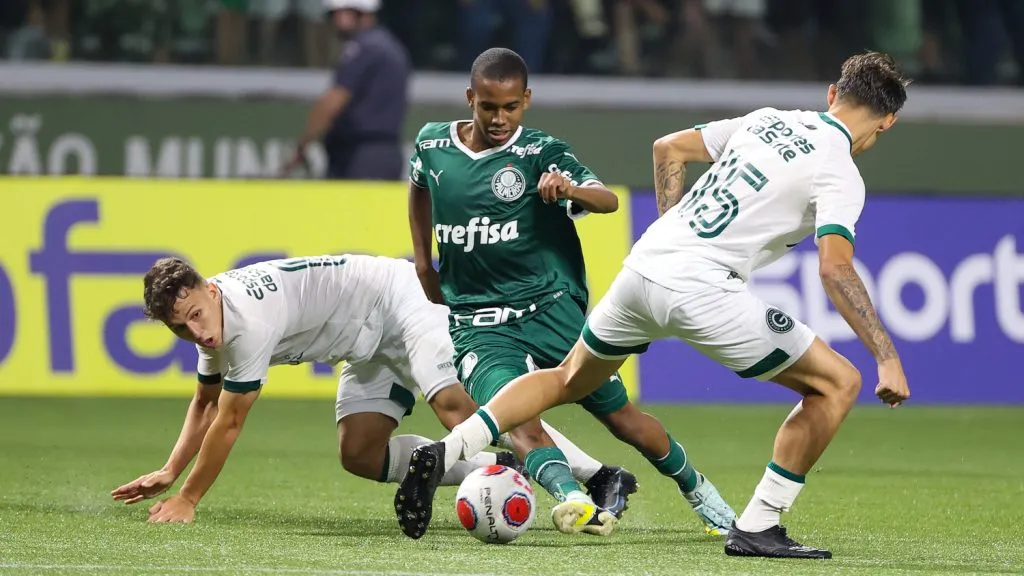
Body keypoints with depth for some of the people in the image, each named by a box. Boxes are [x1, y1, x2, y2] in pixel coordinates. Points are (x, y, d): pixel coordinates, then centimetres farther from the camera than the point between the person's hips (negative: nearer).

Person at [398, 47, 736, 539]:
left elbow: (608, 200, -22)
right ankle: (574, 501, -45)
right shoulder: (433, 145, 3)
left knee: (620, 416, 3)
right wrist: (422, 261, 22)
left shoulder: (542, 155, -7)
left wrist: (569, 189, -44)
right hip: (477, 325, 1)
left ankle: (698, 491, 25)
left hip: (551, 309, -1)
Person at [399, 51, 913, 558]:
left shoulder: (767, 120, 19)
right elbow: (834, 268, -15)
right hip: (700, 290, -7)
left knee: (566, 380, 28)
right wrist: (888, 357, -15)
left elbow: (669, 148, 23)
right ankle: (756, 528, 1)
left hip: (642, 266, 7)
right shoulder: (840, 174, -2)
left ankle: (444, 453, 10)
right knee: (838, 384, 4)